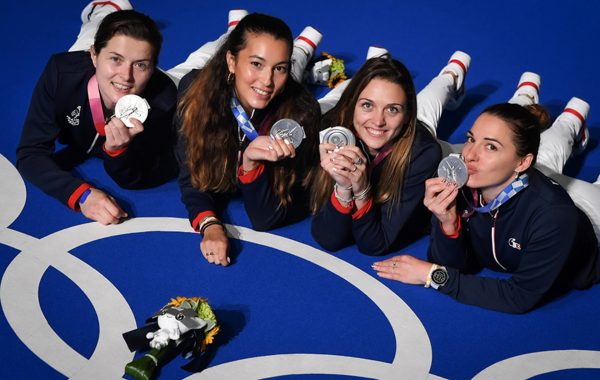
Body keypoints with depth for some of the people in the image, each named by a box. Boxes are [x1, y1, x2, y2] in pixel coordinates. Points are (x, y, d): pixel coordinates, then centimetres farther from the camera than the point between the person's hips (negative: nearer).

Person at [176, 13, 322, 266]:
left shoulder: (300, 113, -33)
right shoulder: (196, 90, -27)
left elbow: (263, 219, -30)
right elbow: (191, 176, -19)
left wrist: (251, 163, -47)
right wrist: (210, 225, -37)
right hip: (217, 203, 1)